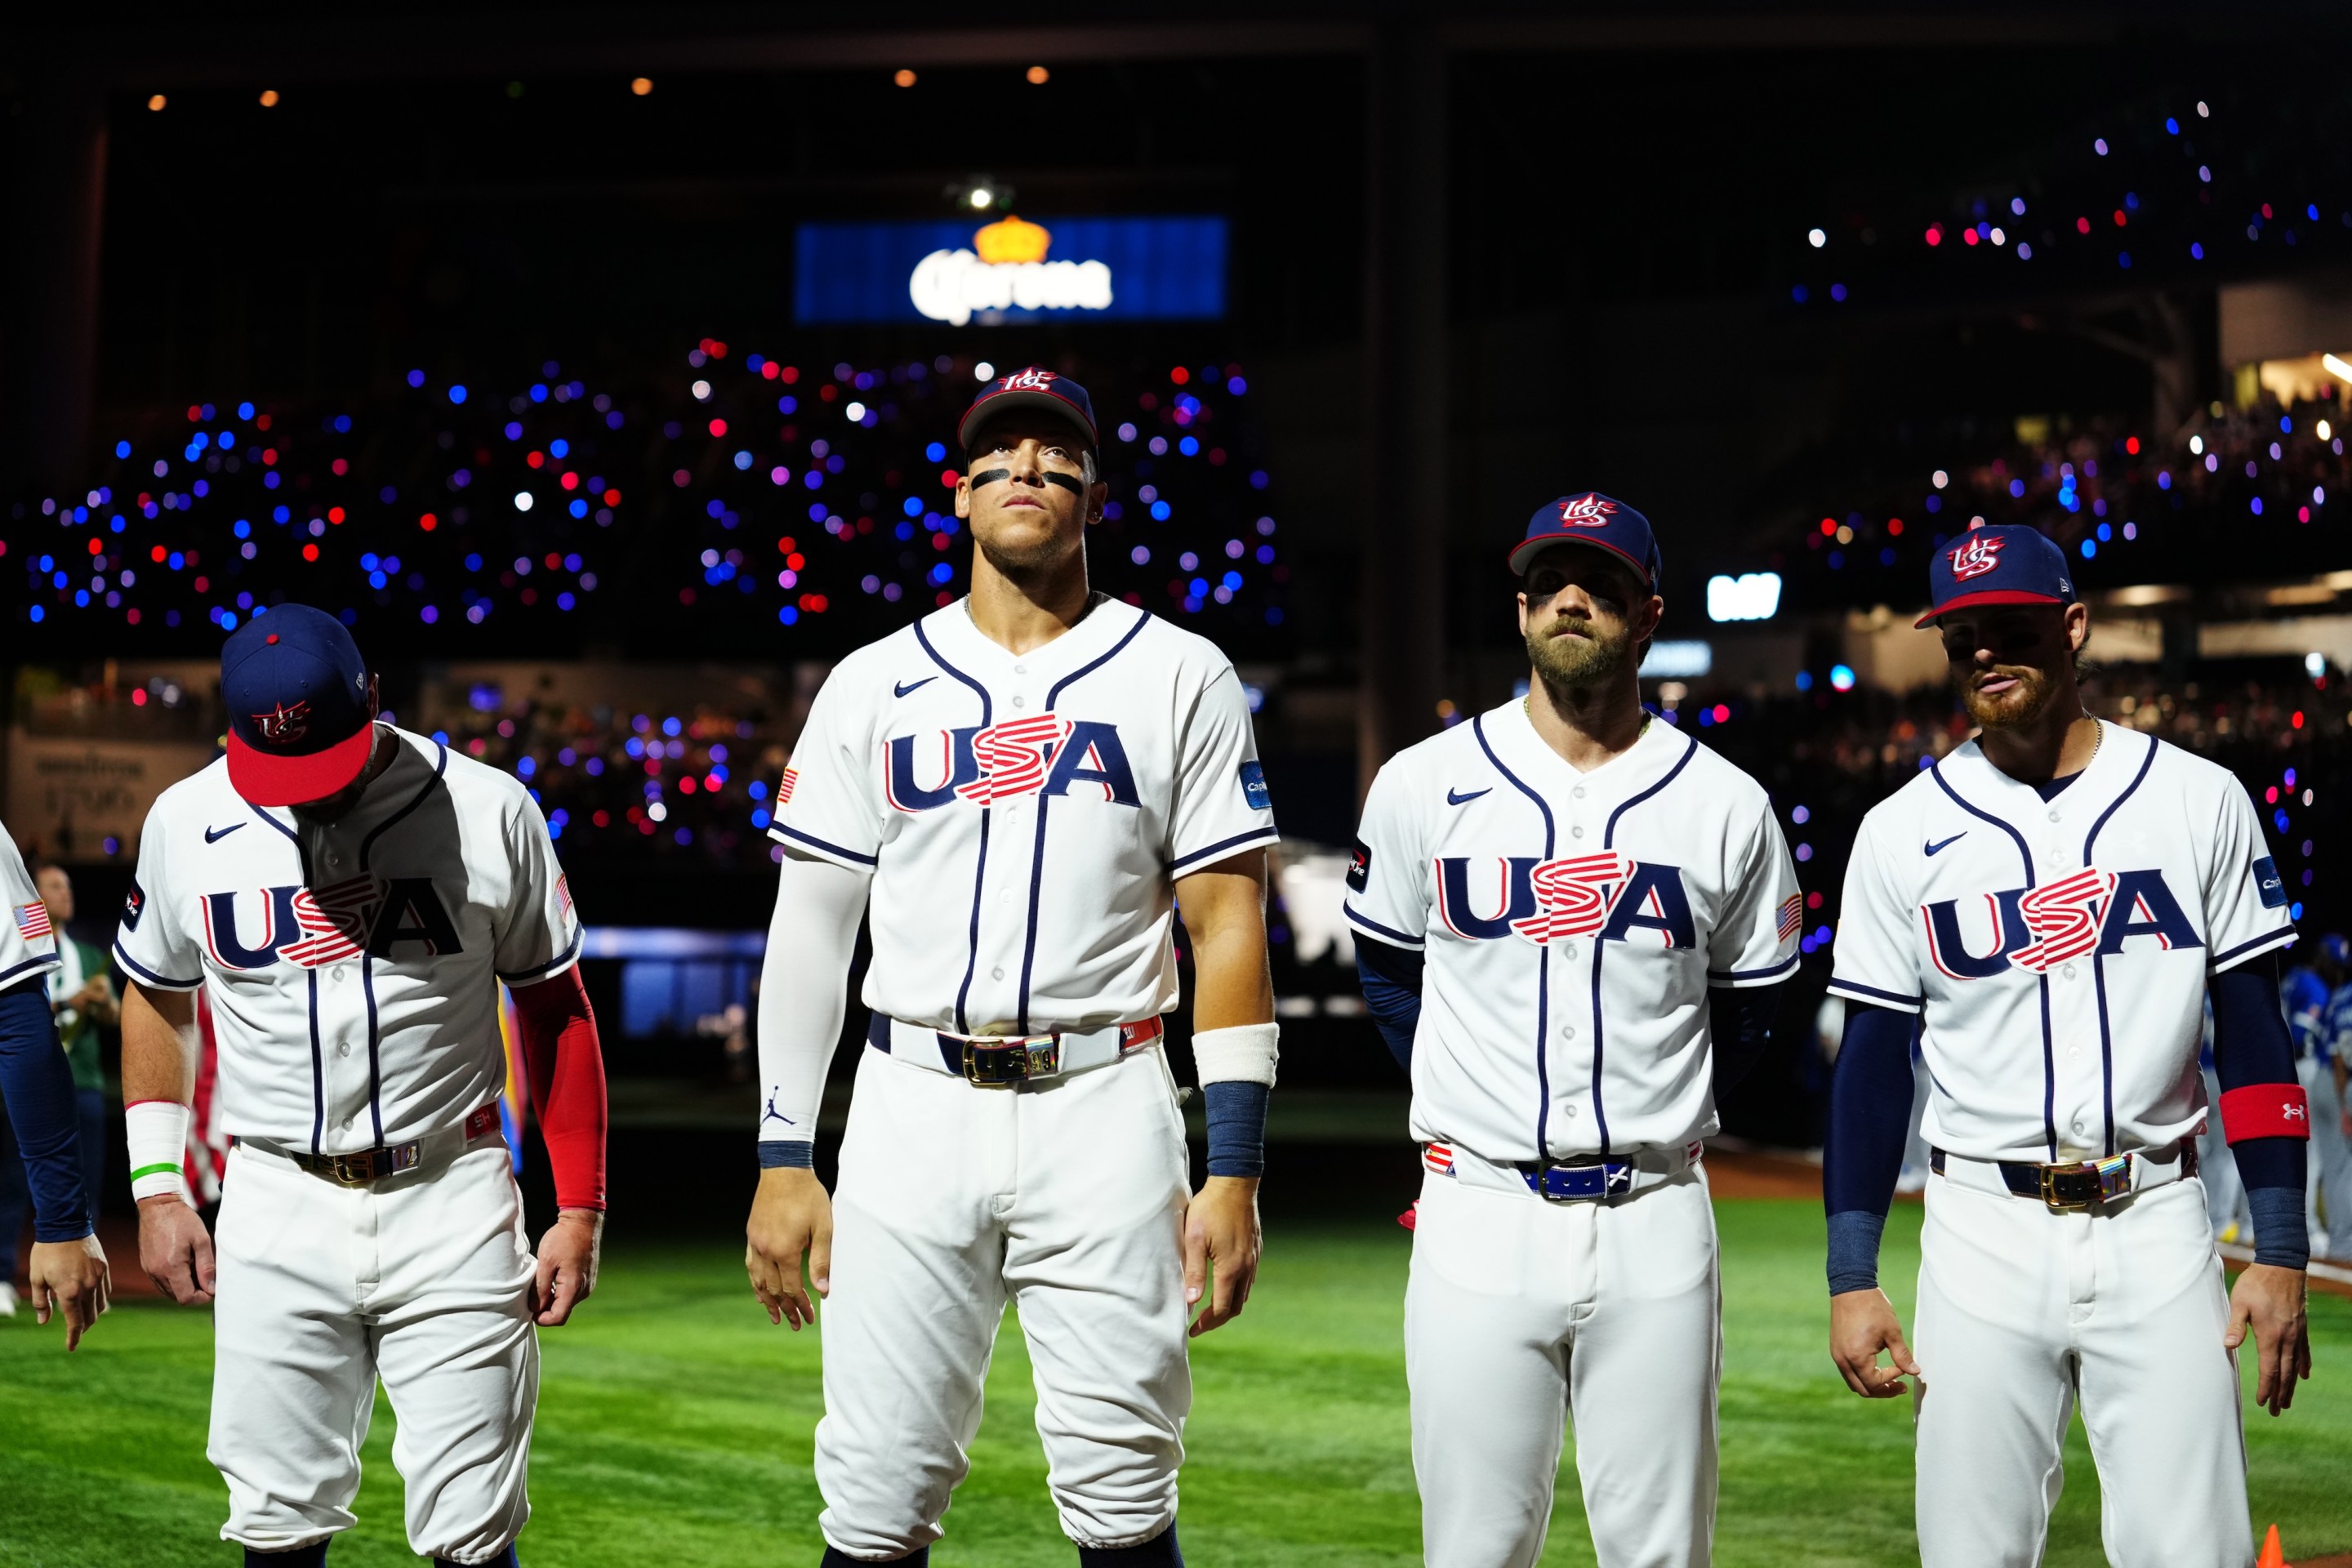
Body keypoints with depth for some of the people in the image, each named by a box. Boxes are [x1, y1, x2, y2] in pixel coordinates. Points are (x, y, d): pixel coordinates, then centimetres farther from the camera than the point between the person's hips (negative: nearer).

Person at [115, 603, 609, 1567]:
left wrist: (580, 1209, 0)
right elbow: (157, 1001, 16)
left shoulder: (487, 811, -5)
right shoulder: (186, 823, 1)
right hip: (276, 1205, 2)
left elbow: (556, 1010, 2)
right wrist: (157, 1190, 10)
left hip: (452, 1204, -2)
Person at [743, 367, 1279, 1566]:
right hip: (912, 1109, 1)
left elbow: (1229, 928, 1)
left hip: (1103, 1113, -1)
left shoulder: (1179, 677, 4)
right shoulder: (873, 685, 9)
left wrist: (1235, 1173, -6)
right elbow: (810, 929, 9)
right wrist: (783, 1161, 3)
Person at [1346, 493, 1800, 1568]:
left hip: (1654, 1224, 0)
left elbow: (1748, 1008, 14)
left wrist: (1654, 1121, 9)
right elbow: (1386, 968, 16)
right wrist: (1463, 1108, 10)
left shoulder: (1726, 807, 2)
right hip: (1479, 1219, 0)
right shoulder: (1424, 785, 2)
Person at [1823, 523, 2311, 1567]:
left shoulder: (2198, 800, 3)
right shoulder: (1902, 832, 3)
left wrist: (2280, 1253, -2)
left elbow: (2254, 1035, 4)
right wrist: (1851, 1278, -2)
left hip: (2157, 1227, 0)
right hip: (1983, 1235, 0)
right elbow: (1872, 1062, 4)